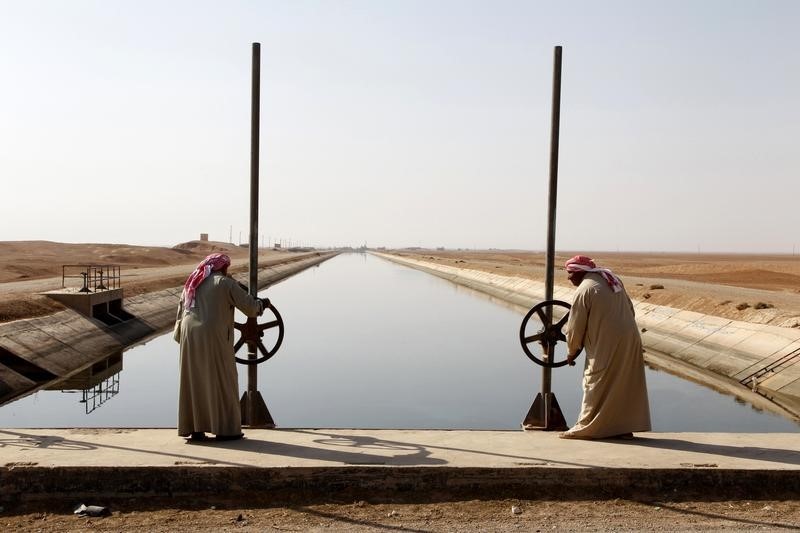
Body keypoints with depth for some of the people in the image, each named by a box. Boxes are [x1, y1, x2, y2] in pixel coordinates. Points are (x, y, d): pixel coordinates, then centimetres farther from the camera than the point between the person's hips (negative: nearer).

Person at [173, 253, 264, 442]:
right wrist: (260, 305, 16)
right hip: (213, 337, -6)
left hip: (190, 336, 6)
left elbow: (180, 312, 18)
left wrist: (180, 336, 23)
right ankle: (225, 428, 5)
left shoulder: (192, 284, 17)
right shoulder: (225, 283, -2)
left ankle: (195, 429, 15)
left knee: (194, 382, 11)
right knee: (221, 380, 3)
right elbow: (249, 305, -4)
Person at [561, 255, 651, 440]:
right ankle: (625, 426, 17)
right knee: (625, 383, 12)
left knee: (596, 385, 1)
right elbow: (630, 308, 17)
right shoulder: (611, 278, 11)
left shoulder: (583, 291, -11)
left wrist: (571, 352, 7)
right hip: (630, 339, 7)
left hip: (606, 344, -7)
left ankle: (586, 427, 8)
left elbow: (575, 326, -6)